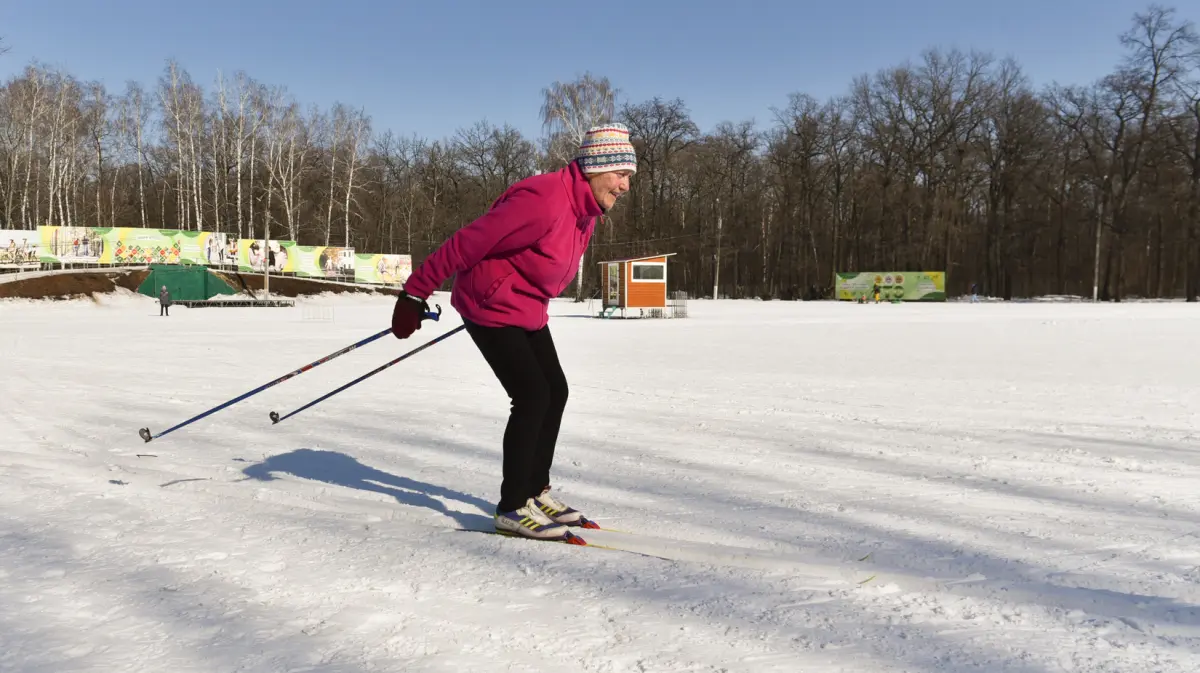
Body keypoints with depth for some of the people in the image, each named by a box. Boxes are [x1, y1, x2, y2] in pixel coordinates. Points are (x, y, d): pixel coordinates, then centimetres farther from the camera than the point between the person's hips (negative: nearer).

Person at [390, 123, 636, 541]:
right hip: (491, 307, -9)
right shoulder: (544, 201, -28)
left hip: (528, 310, 10)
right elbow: (467, 242, -26)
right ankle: (513, 508, 1)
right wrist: (415, 294, -22)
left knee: (555, 392, 10)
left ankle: (535, 490, 24)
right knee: (533, 397, -12)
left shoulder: (587, 209, 3)